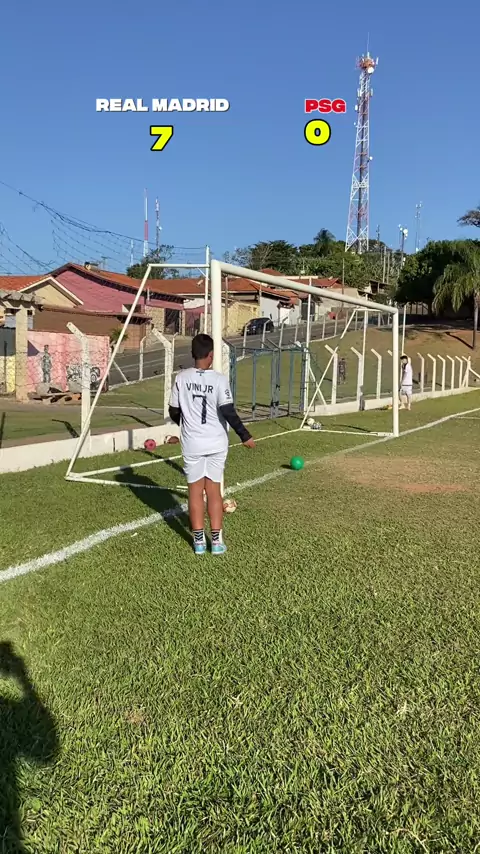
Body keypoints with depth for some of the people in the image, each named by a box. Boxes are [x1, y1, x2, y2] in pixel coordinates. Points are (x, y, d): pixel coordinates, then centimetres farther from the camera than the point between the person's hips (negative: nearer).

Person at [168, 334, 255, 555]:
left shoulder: (181, 378, -4)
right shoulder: (219, 379, -11)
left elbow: (173, 412, 3)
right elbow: (228, 412, -14)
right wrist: (245, 436, -3)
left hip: (192, 444, 1)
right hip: (216, 443, 0)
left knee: (195, 491, 10)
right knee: (214, 491, 10)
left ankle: (199, 540, 16)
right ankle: (217, 540, 14)